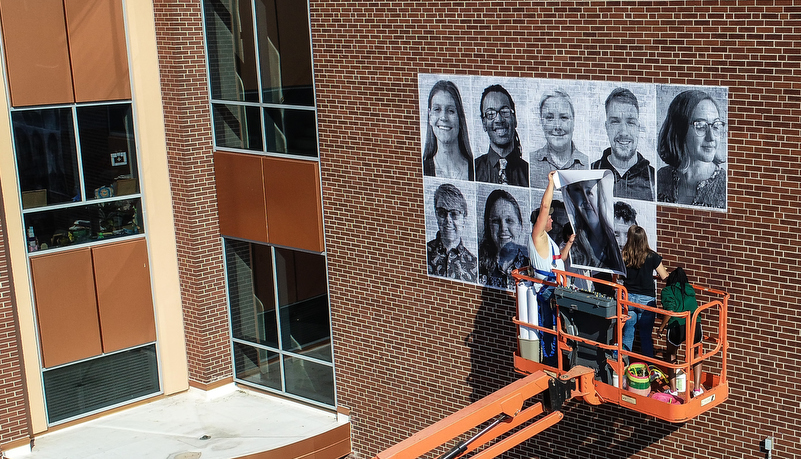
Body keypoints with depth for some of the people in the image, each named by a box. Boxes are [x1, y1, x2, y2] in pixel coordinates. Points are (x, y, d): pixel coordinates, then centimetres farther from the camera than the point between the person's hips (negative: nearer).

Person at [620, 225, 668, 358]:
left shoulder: (624, 255, -6)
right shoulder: (651, 256, -10)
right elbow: (665, 277, -3)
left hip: (628, 297, 2)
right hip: (646, 299, -2)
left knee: (627, 335, 11)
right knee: (646, 336, 7)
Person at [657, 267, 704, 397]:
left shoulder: (667, 291, 11)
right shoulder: (690, 289, 23)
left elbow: (670, 310, -5)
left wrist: (661, 326, 7)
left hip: (677, 326, -2)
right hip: (695, 324, 2)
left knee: (671, 355, 26)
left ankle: (673, 389, 25)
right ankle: (697, 389, 24)